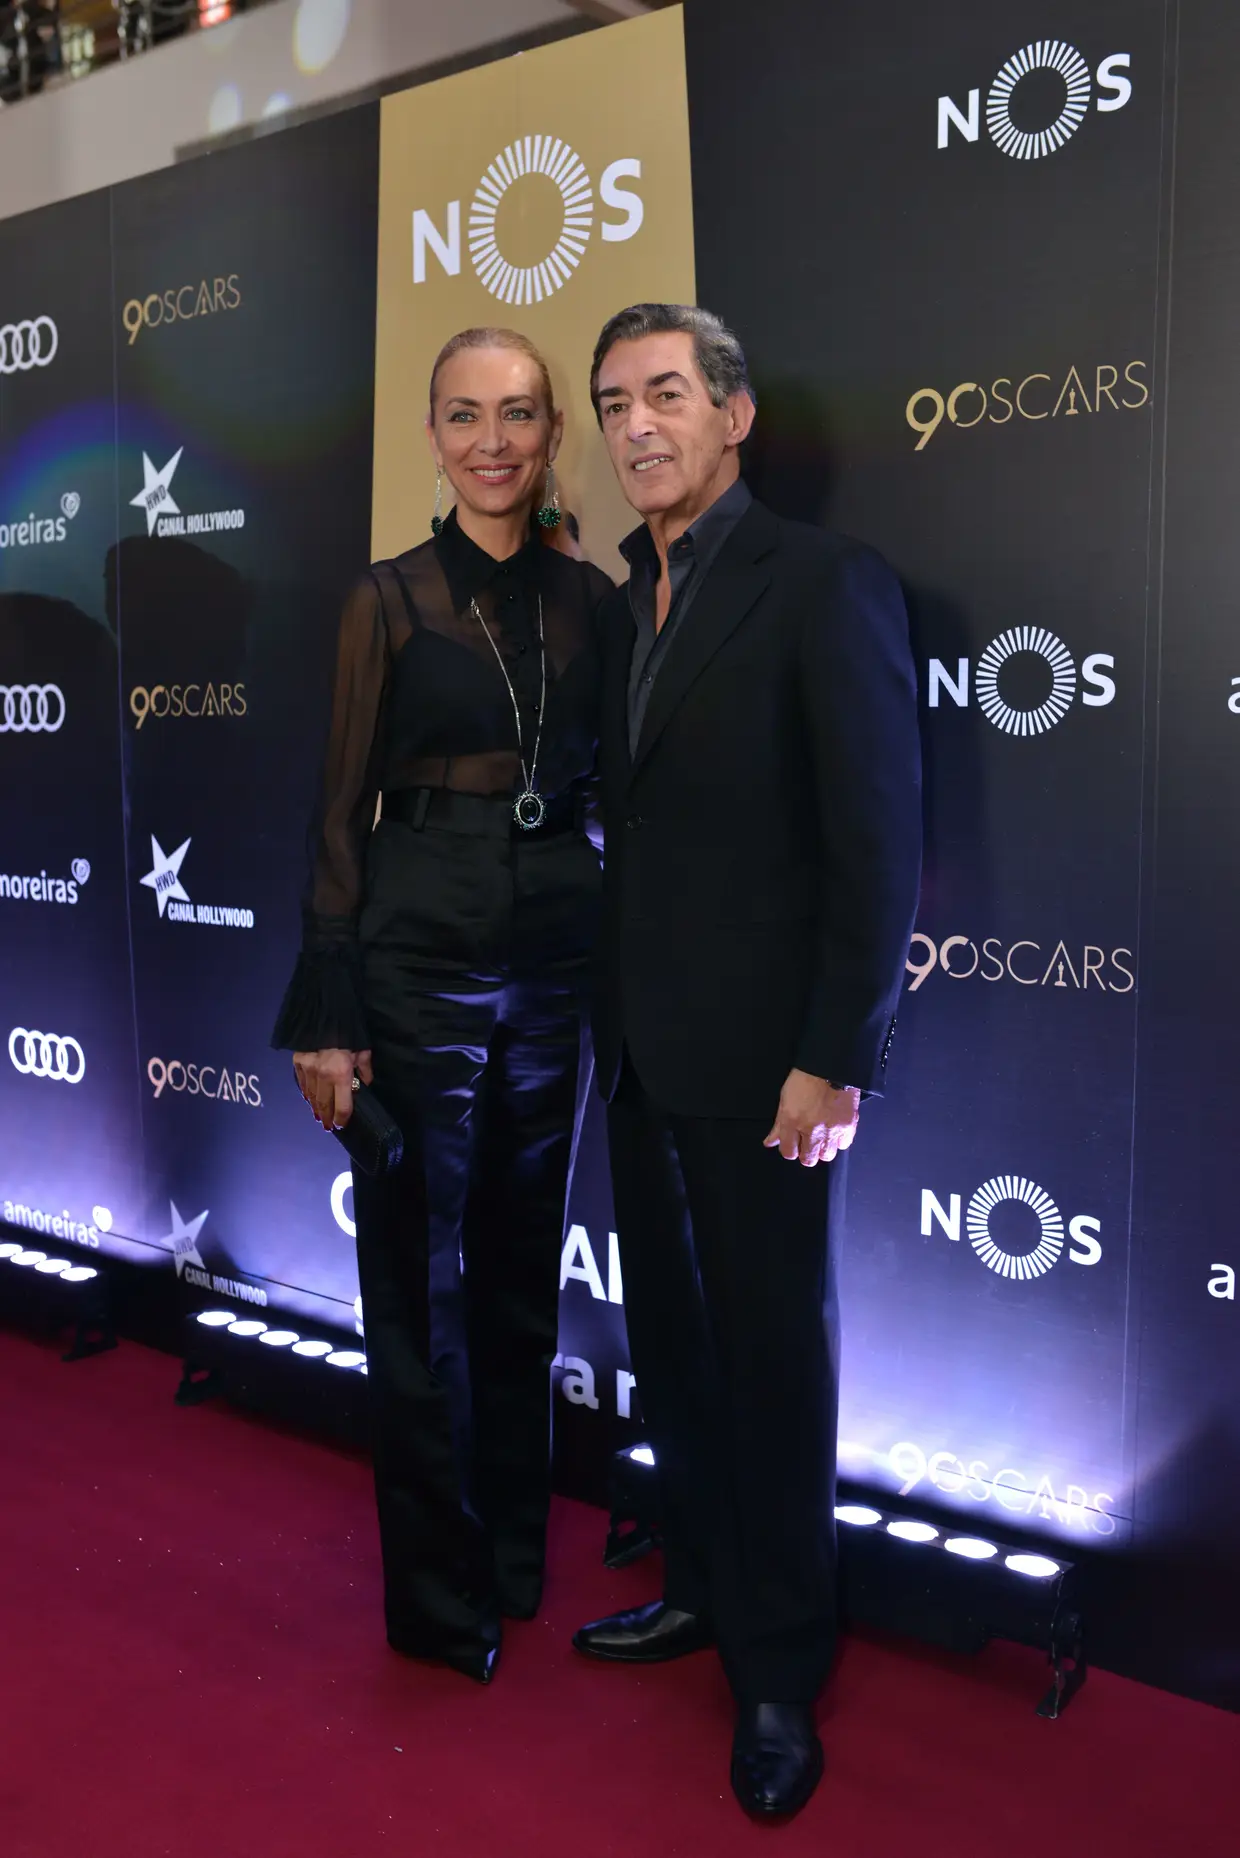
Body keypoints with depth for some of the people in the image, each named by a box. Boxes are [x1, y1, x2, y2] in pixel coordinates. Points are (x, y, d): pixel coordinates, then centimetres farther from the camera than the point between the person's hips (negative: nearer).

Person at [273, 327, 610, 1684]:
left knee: (523, 1269, 15)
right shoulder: (389, 600, -2)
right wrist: (325, 1019, -8)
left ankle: (514, 1551, 33)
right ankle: (440, 1590, 24)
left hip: (559, 962, 3)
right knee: (421, 1281, 5)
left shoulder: (591, 599, 6)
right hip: (419, 960, -3)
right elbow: (343, 812, -4)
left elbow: (610, 785, 10)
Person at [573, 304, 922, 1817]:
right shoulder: (621, 604, 12)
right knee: (671, 1339, 18)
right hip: (642, 1049, 7)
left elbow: (879, 842, -14)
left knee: (772, 1353, 6)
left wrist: (835, 1060, -17)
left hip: (762, 1056, -7)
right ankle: (701, 1587, 38)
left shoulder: (824, 584, -11)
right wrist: (613, 1013, 8)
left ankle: (778, 1665, 25)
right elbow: (631, 823, 12)